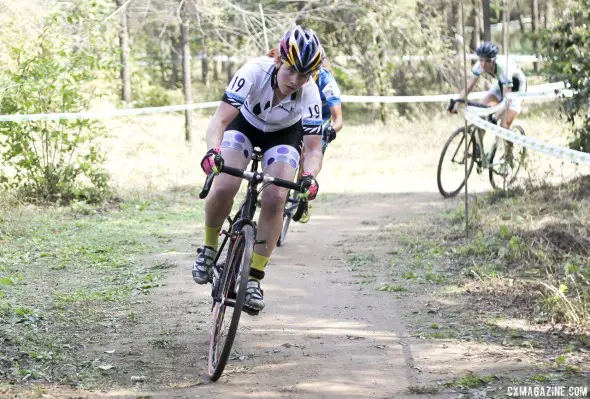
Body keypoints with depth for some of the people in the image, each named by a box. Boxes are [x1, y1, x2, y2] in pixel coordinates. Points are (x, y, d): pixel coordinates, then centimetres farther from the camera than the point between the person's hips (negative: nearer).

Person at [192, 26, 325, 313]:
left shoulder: (310, 94, -31)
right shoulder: (255, 72, -35)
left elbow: (314, 149, -29)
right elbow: (220, 119, -39)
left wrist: (309, 176, -50)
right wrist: (213, 151, -58)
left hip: (284, 134, 1)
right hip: (245, 124, -1)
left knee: (275, 199, -21)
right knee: (224, 188, -24)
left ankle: (253, 278, -9)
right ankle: (209, 248, 4)